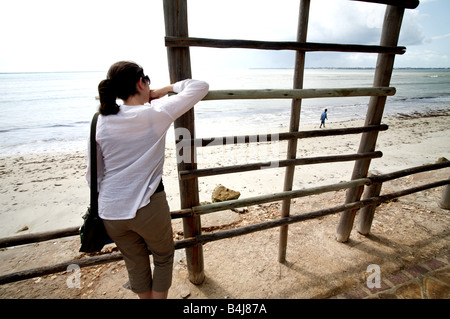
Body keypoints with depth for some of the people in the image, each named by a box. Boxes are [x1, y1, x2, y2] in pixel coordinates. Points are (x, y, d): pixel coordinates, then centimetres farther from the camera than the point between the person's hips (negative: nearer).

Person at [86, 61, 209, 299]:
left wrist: (101, 204, 20)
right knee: (163, 258, 24)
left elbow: (93, 174, 6)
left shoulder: (101, 121, 0)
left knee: (136, 264, 25)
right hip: (148, 208, -4)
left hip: (110, 212, 5)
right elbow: (200, 87, -4)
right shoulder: (157, 113, -11)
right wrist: (165, 90, 5)